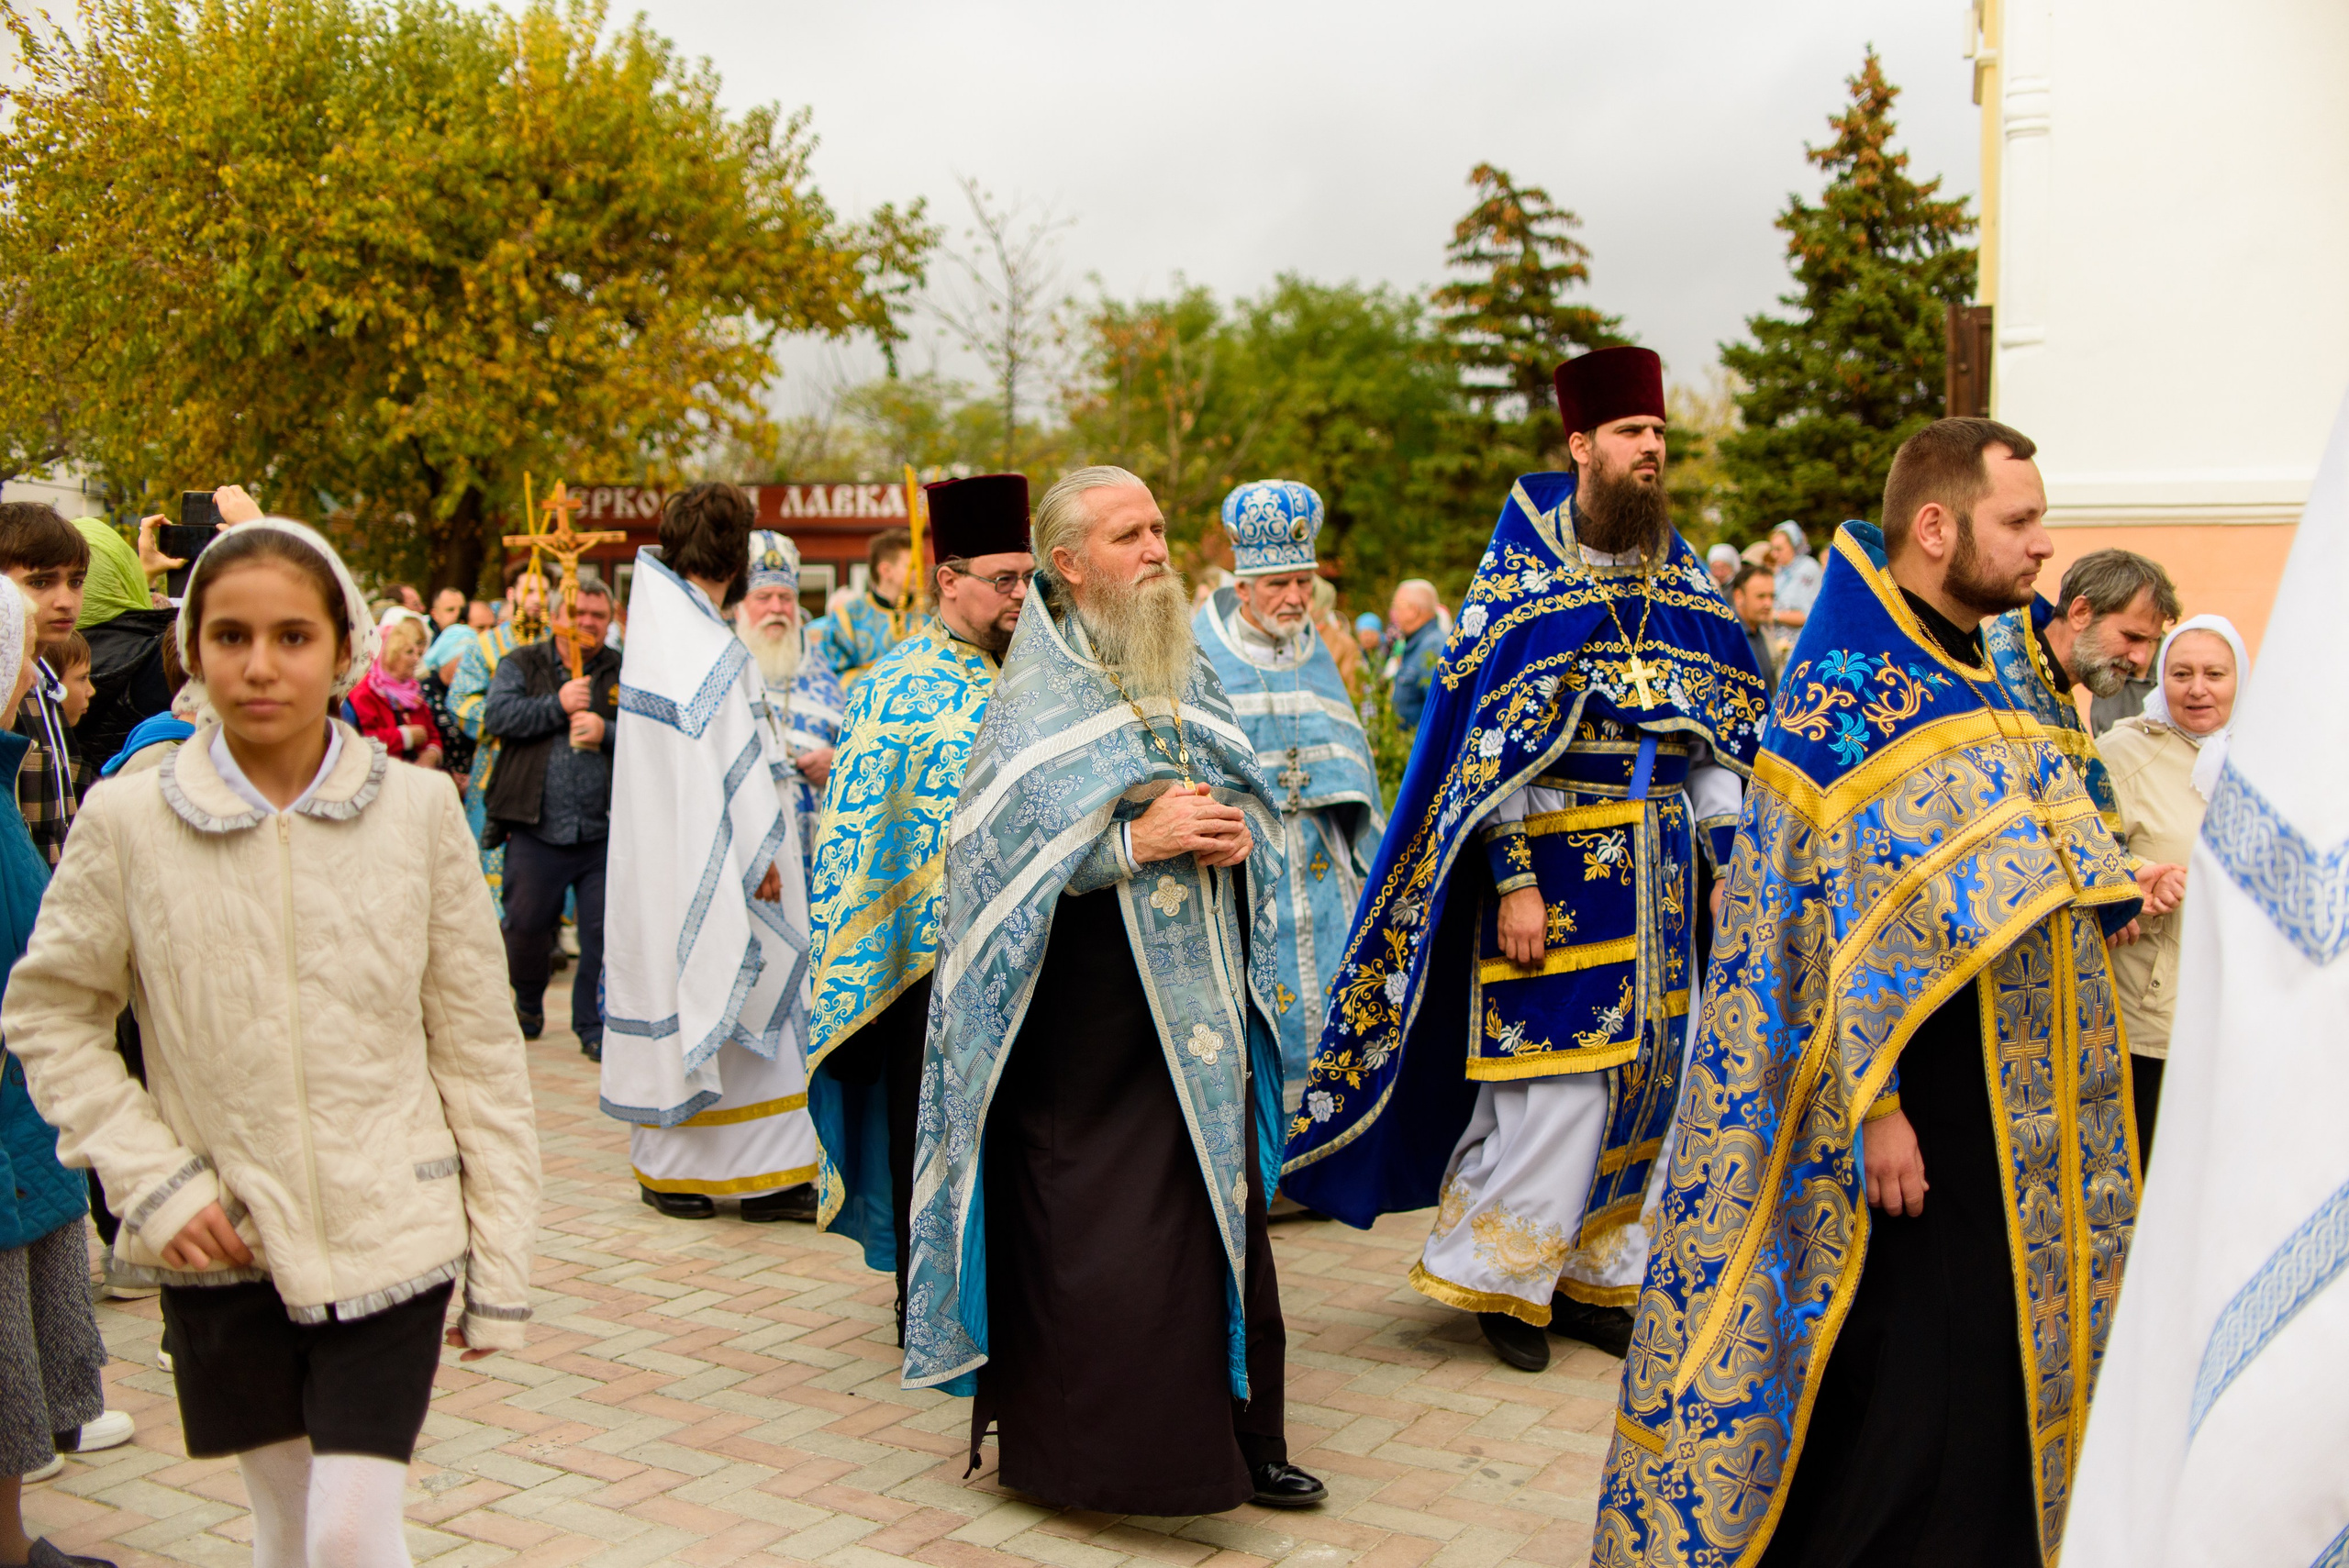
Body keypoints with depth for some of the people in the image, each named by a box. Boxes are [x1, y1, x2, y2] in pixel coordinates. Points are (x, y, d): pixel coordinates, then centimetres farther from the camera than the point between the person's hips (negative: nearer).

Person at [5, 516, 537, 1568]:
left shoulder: (418, 809, -4)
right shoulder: (128, 820, -5)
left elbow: (477, 1043, 0)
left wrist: (501, 1264, 0)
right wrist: (149, 1177, -6)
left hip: (390, 1233, -1)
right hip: (224, 1244, 1)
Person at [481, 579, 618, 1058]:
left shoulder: (624, 672, 8)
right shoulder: (521, 664, 8)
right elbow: (496, 716, -7)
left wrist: (607, 731, -15)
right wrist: (557, 705, -12)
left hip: (603, 832, 0)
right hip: (536, 830, 0)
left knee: (603, 933, -2)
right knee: (526, 925, 7)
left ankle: (594, 1027, 10)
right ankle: (528, 1003, 34)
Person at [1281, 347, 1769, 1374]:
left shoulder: (1681, 580, 11)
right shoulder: (1522, 580, -6)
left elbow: (1719, 731, 14)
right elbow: (1489, 740, -10)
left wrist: (1725, 854, 7)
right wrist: (1514, 881, -16)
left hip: (1661, 864, 6)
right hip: (1560, 859, -6)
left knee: (1643, 1074, 7)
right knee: (1560, 1080, -7)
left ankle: (1587, 1273, 20)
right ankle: (1490, 1275, 10)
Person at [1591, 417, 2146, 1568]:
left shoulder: (1983, 684, 13)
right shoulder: (1845, 690, -15)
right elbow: (1834, 919, -19)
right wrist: (1874, 1106, -21)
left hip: (2003, 1115, 9)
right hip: (1909, 1116, -9)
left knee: (1995, 1370, 14)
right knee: (1896, 1381, -4)